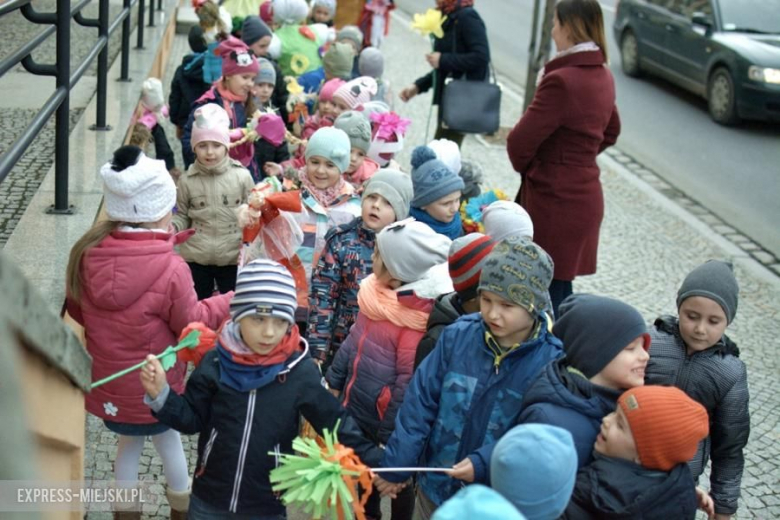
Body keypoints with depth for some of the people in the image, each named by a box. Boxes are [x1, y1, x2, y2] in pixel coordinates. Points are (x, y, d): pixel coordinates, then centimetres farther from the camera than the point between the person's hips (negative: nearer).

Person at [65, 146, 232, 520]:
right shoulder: (170, 268, -28)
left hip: (108, 381, 3)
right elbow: (192, 323, -13)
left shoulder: (87, 253, -13)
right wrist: (229, 302, 1)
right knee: (168, 437, 22)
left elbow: (77, 310, 3)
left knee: (128, 443, 24)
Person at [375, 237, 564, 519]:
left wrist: (483, 463, -28)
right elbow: (420, 401, -5)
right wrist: (395, 465, -6)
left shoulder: (551, 362, -17)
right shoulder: (457, 336, -10)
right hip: (436, 486, 3)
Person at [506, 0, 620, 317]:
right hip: (585, 193, 9)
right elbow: (611, 132, 25)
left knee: (549, 292, -2)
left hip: (554, 200, -9)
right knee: (560, 286, 18)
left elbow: (520, 141, -20)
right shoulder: (603, 77, 9)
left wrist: (526, 167, 1)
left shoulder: (562, 80, -20)